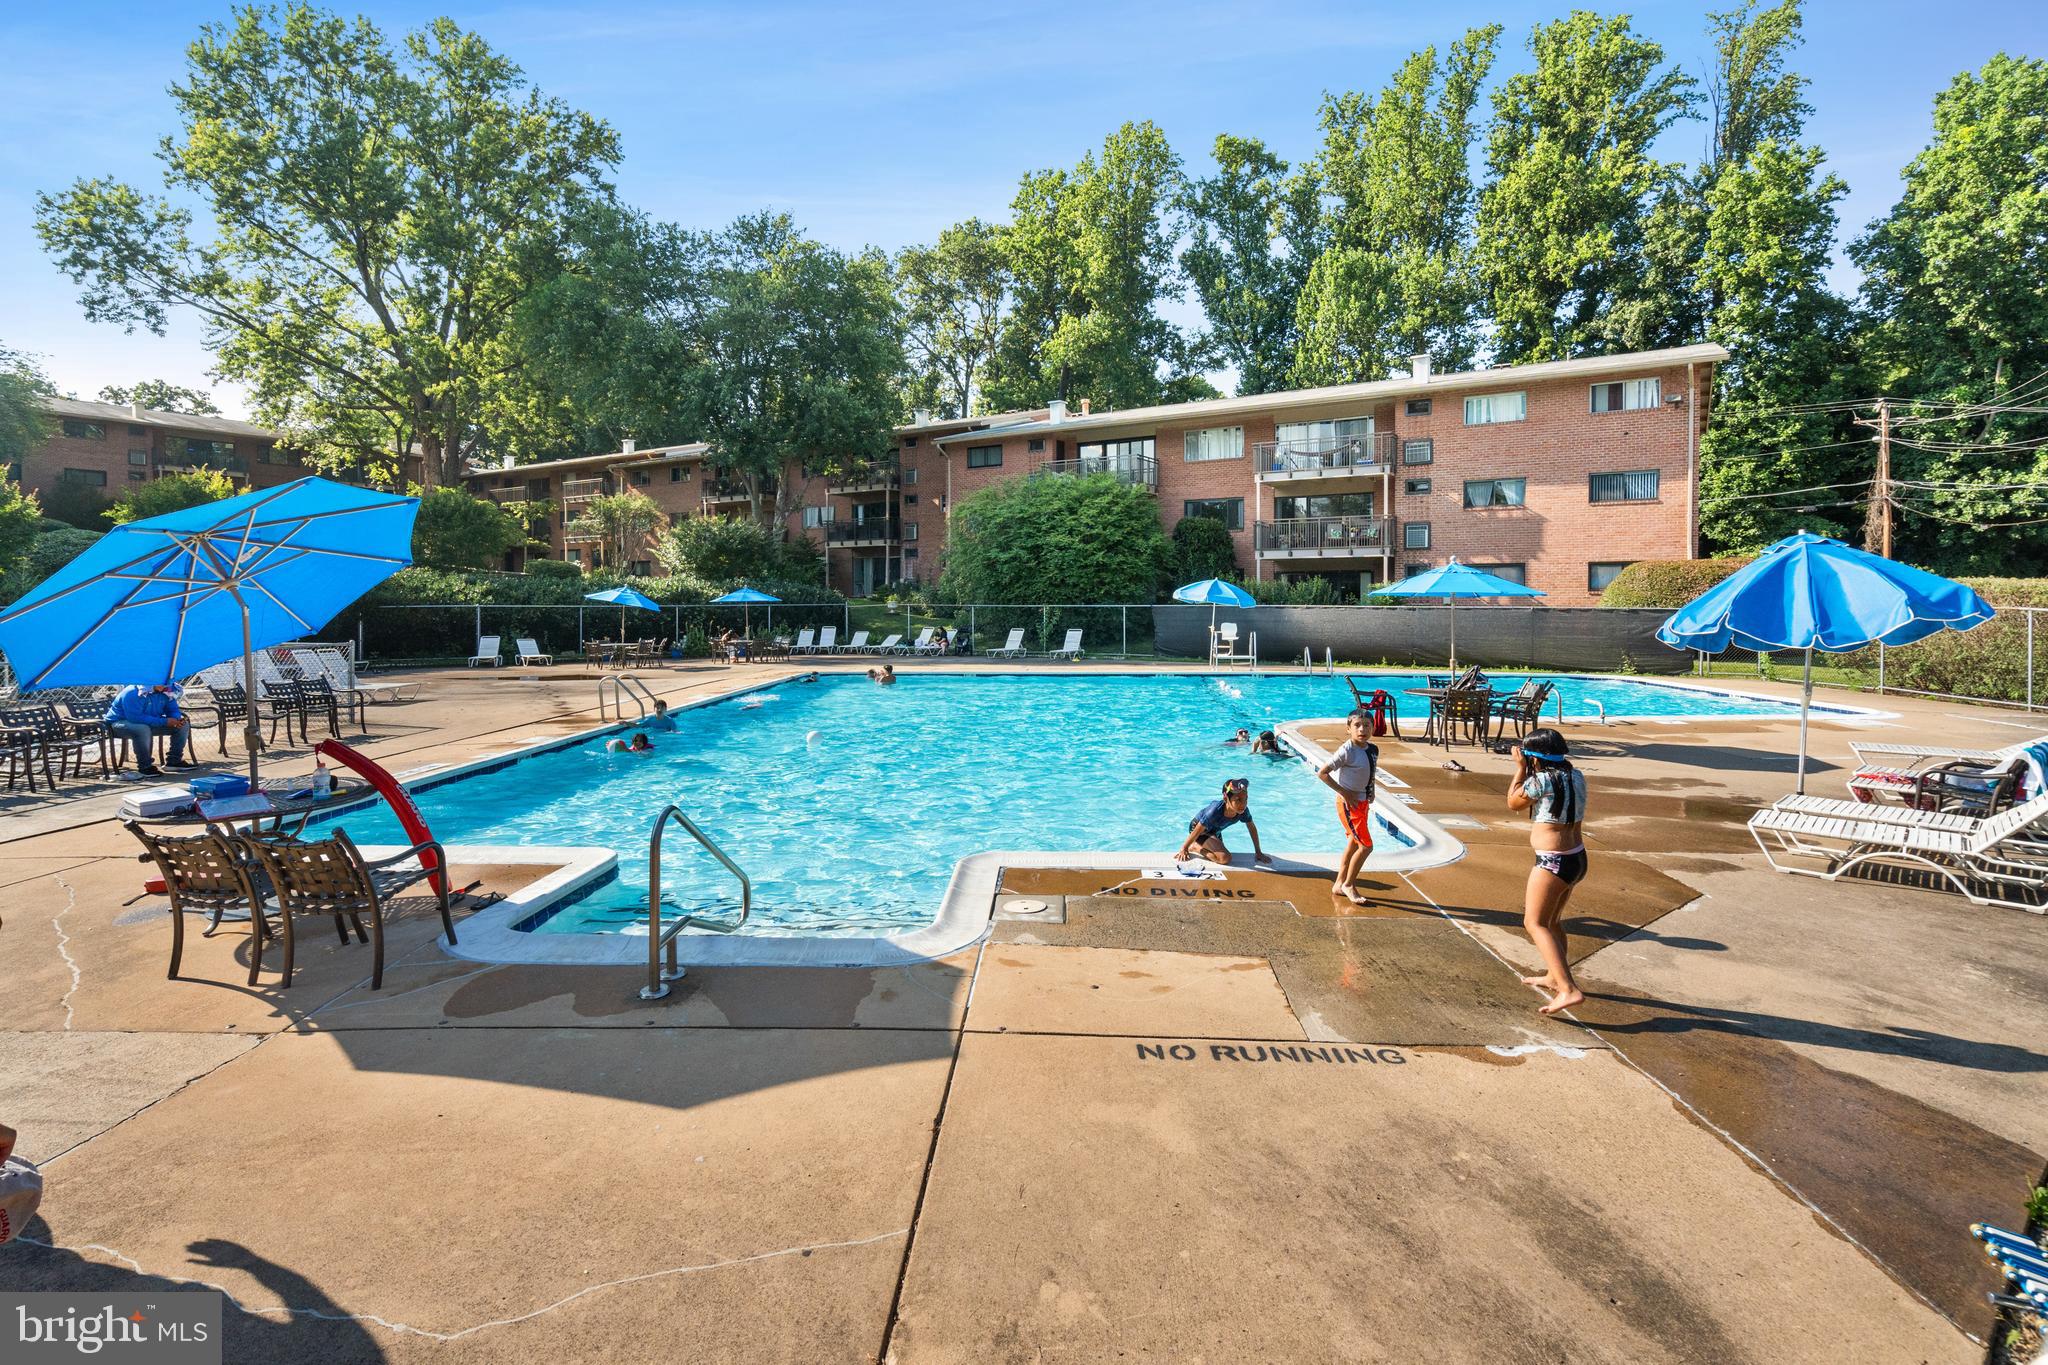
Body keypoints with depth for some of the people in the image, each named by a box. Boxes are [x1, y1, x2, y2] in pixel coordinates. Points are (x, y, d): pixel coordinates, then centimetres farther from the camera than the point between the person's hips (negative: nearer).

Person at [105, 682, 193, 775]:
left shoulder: (166, 691, -6)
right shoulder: (133, 693, -27)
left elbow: (173, 710, 2)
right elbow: (135, 717, -34)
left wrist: (177, 719, -23)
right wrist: (164, 721, -35)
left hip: (149, 723, 7)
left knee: (183, 725, -6)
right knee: (143, 729, -39)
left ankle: (174, 761, 3)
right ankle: (145, 766, -24)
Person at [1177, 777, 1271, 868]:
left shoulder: (1243, 810, -26)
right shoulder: (1216, 810, -41)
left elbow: (1252, 828, -6)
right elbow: (1197, 830, -29)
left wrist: (1258, 852, 1)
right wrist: (1184, 849, -18)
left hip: (1215, 831, 7)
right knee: (1225, 858, -24)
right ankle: (1195, 847, -6)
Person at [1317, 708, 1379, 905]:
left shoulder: (1373, 750, 2)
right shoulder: (1347, 751, -20)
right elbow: (1322, 773, -20)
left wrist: (1370, 795, 5)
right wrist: (1344, 793, -18)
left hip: (1363, 803, 8)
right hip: (1349, 803, -8)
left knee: (1353, 845, 14)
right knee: (1366, 846, -7)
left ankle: (1339, 885, 27)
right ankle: (1348, 884, 10)